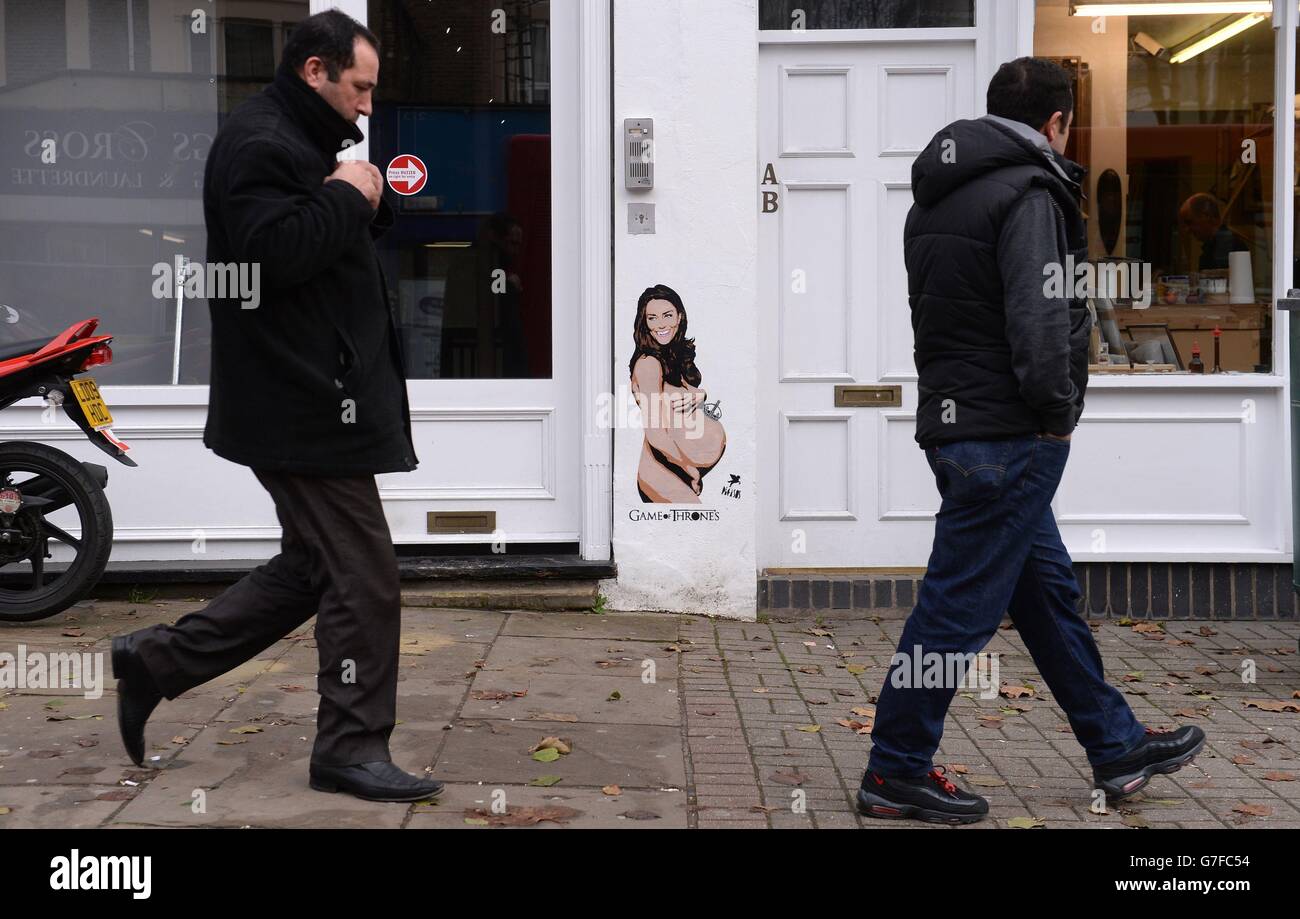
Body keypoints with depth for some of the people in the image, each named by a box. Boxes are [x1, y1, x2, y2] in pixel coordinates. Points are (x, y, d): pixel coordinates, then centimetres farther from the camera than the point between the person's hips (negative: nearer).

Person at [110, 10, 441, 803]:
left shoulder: (299, 143, 21)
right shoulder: (259, 143, -13)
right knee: (364, 575, -5)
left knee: (311, 568, 17)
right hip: (303, 404, -11)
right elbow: (272, 252, -27)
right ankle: (353, 748, 8)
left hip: (310, 400, 11)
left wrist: (369, 202, 8)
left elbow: (335, 245, 25)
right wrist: (347, 198, -16)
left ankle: (160, 660, 24)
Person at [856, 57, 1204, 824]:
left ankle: (1116, 747, 29)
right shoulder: (1027, 193, -12)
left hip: (955, 417, 10)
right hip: (1008, 435, -10)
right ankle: (897, 775, 6)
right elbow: (1039, 317, -24)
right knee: (960, 605, -3)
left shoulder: (938, 196, 16)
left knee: (1048, 588, 17)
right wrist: (1057, 410, -11)